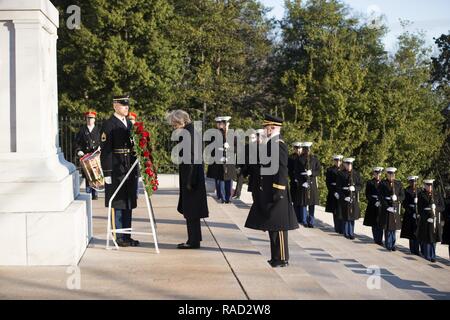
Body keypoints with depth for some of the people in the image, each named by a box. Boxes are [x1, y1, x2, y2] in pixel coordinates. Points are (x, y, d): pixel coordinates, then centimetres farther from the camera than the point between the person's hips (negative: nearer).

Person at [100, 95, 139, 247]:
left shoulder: (129, 124, 15)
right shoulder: (108, 125, -9)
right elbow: (105, 151, -13)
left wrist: (136, 169, 17)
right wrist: (107, 173, -18)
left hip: (130, 170, 8)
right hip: (116, 171, -8)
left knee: (128, 204, 11)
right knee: (118, 205, -2)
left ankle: (127, 236, 19)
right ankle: (119, 238, 4)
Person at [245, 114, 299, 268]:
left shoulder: (278, 145, -15)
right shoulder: (271, 144, 14)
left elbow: (281, 170, -19)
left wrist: (278, 192, -21)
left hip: (275, 193, -10)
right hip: (268, 194, 10)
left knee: (278, 226, -3)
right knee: (272, 226, 13)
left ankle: (282, 258, 3)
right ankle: (277, 257, 20)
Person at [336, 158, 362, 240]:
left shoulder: (356, 173, 8)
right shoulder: (341, 174, -2)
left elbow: (360, 185, 8)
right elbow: (338, 187, -4)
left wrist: (354, 188, -13)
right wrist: (344, 197, -13)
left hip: (354, 198, 3)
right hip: (344, 198, -3)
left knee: (352, 216, 5)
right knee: (345, 217, 0)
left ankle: (351, 233, 13)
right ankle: (346, 233, 11)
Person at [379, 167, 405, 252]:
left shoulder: (398, 183, 9)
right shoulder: (383, 184, -1)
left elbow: (403, 196, 7)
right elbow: (381, 197, -6)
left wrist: (397, 198, -14)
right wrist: (387, 207, -14)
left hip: (396, 208, 3)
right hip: (386, 207, -3)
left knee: (394, 227, 7)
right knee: (388, 227, -2)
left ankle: (393, 245, 15)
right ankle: (388, 245, 5)